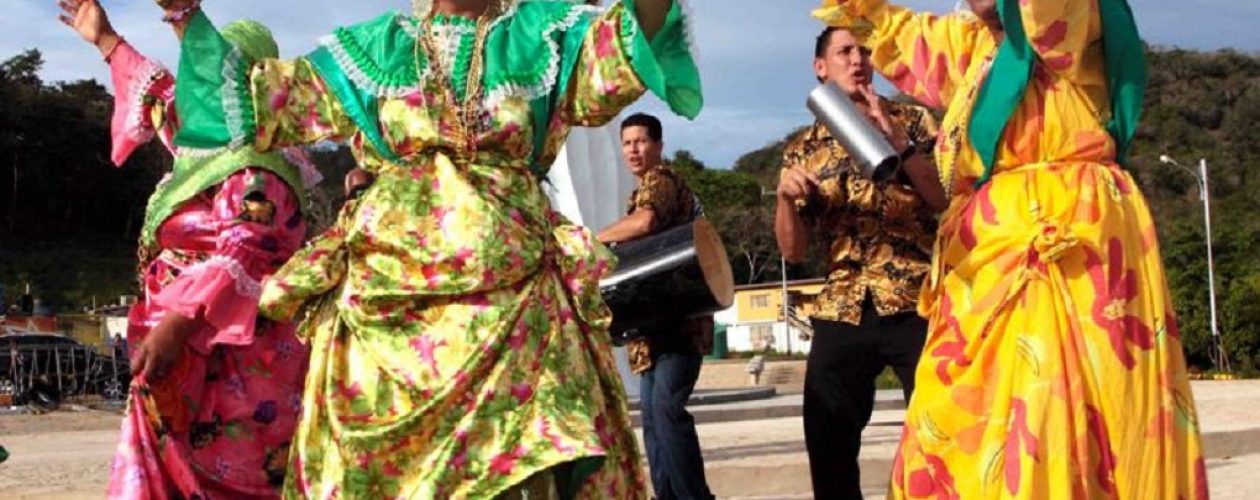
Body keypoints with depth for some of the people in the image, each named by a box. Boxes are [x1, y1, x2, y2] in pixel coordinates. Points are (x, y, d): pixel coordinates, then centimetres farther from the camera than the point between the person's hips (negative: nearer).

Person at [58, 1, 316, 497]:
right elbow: (165, 97, 33)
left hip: (231, 358, -10)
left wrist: (175, 326, -34)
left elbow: (241, 258, -26)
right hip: (199, 348, 10)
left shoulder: (256, 174, -15)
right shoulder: (210, 148, 15)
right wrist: (105, 41, 43)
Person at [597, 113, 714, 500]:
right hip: (658, 320, 10)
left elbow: (644, 223, -25)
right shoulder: (644, 192, 24)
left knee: (666, 406, -19)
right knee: (652, 414, 7)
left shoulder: (661, 180, -5)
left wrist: (594, 240, -12)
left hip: (678, 318, -10)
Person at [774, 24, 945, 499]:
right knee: (826, 442, 2)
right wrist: (785, 196, -8)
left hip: (917, 303, -2)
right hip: (841, 312, 3)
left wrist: (899, 142, -13)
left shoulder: (911, 120, 8)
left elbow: (948, 200, -3)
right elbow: (793, 250, 10)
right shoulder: (803, 150, 13)